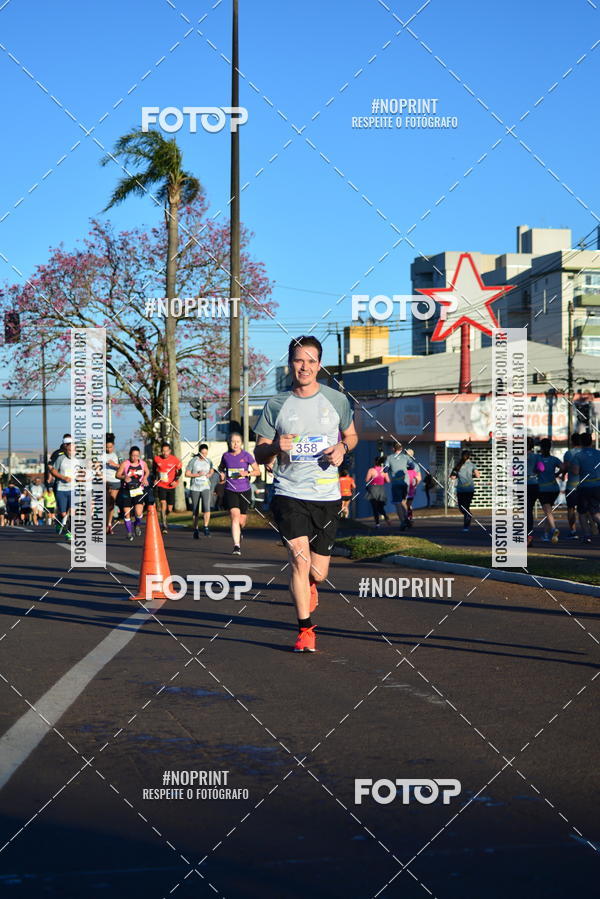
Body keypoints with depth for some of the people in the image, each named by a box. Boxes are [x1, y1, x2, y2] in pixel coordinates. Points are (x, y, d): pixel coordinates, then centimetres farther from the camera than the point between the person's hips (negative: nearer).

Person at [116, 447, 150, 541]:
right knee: (127, 513, 2)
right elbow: (118, 475, -3)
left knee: (138, 513, -15)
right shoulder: (125, 464, -9)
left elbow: (147, 472, 19)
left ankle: (138, 524, 20)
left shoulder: (143, 463, -1)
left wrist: (145, 478, 0)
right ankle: (129, 532, 23)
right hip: (127, 491, 0)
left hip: (139, 491, 1)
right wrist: (124, 477, -22)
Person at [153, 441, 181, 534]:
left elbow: (179, 471, 5)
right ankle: (165, 526, -18)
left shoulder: (175, 460, -8)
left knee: (169, 509, 7)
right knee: (163, 503, -19)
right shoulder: (157, 459, -5)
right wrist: (155, 479, 6)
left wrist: (176, 480, -10)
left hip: (171, 486, 1)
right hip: (161, 485, -1)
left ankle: (165, 518, 41)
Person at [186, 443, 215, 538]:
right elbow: (187, 474, -3)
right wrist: (198, 475, -15)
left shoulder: (208, 461, 5)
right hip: (195, 488, -1)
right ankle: (195, 530, 17)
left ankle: (206, 528, -13)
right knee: (195, 511, 5)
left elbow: (211, 470, 23)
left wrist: (209, 474, 0)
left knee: (206, 508, -18)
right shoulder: (193, 461, -4)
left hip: (205, 487, 1)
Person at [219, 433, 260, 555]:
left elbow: (257, 471, 2)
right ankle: (236, 546, -18)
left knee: (241, 521, 7)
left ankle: (240, 530, 46)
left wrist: (247, 473, -16)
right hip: (230, 490, 0)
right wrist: (222, 474, 2)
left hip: (244, 490, 0)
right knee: (235, 516, -18)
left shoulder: (246, 456, -3)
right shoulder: (225, 456, 3)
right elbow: (221, 467, 24)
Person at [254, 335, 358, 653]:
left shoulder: (337, 400, 4)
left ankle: (308, 584, 46)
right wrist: (275, 447, -17)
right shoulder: (275, 405, 1)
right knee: (299, 559, -18)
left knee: (318, 573, 7)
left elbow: (351, 435, 19)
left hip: (327, 497, 2)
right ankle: (305, 629, -3)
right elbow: (259, 454, 5)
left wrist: (342, 447, -4)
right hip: (289, 494, -2)